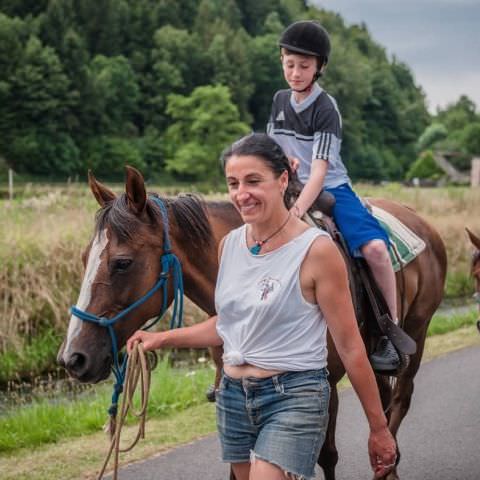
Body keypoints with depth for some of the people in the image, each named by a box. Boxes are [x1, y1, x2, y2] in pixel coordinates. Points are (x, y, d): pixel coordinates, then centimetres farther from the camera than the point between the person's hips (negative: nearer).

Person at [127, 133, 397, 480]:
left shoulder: (316, 249, -14)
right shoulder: (230, 245, 5)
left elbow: (350, 347, -10)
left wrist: (379, 428, -6)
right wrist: (163, 339, 12)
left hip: (294, 397, -7)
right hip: (233, 395, 7)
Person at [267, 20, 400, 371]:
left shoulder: (326, 109, -14)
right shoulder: (280, 100, 7)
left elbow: (320, 168, -24)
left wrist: (297, 212, -36)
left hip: (331, 189, -6)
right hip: (292, 189, 6)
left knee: (374, 247, -27)